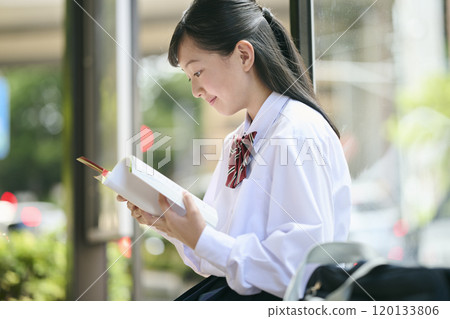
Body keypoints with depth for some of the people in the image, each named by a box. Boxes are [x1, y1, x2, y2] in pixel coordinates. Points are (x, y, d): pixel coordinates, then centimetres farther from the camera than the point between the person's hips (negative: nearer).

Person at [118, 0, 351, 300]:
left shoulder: (298, 133, -15)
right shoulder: (237, 142, 14)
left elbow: (299, 267, -22)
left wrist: (202, 239, -19)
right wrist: (167, 221, 3)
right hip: (231, 285, 8)